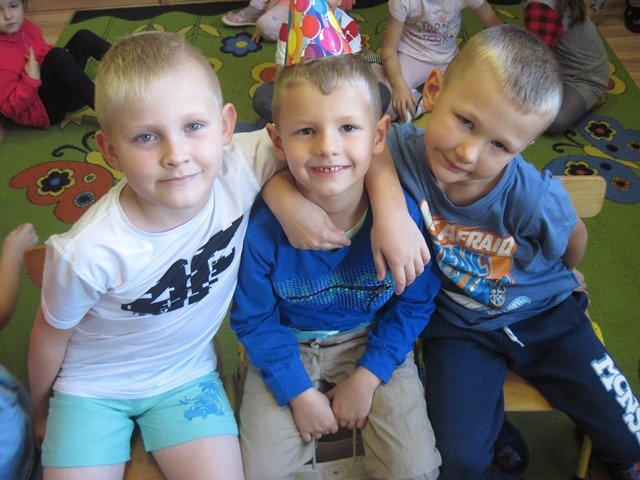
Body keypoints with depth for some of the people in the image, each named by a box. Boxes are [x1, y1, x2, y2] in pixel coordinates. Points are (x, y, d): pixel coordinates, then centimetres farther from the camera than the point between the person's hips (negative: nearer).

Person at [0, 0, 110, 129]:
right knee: (57, 56, -31)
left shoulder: (25, 27, 0)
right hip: (41, 110, -9)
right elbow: (10, 109, -21)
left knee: (83, 36, 7)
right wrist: (31, 79, -33)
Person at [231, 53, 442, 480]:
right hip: (290, 347, 0)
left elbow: (414, 303, -7)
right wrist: (299, 393, -11)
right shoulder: (262, 229, -24)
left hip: (375, 342, 1)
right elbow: (254, 320, -9)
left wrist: (367, 378, -11)